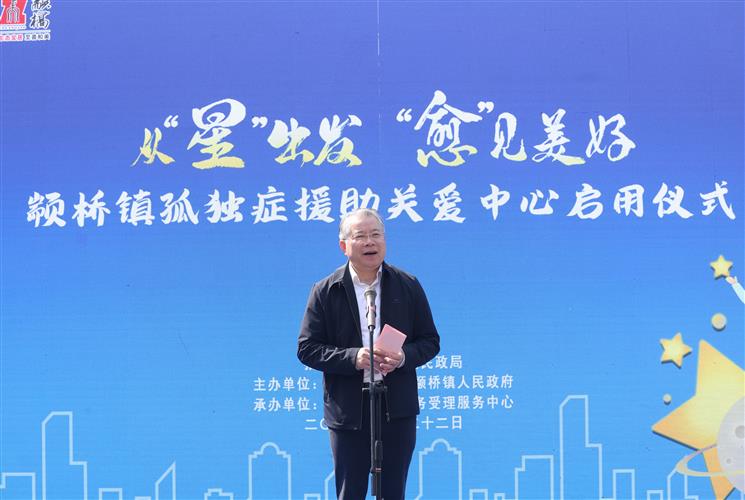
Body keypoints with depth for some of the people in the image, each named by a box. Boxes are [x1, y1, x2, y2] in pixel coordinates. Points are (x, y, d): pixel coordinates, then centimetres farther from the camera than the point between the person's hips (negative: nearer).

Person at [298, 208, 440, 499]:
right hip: (348, 411, -1)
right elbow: (307, 349, -2)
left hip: (398, 410, 1)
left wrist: (403, 357, -14)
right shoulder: (326, 291, -1)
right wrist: (352, 358, -18)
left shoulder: (408, 286, 4)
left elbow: (430, 342, 7)